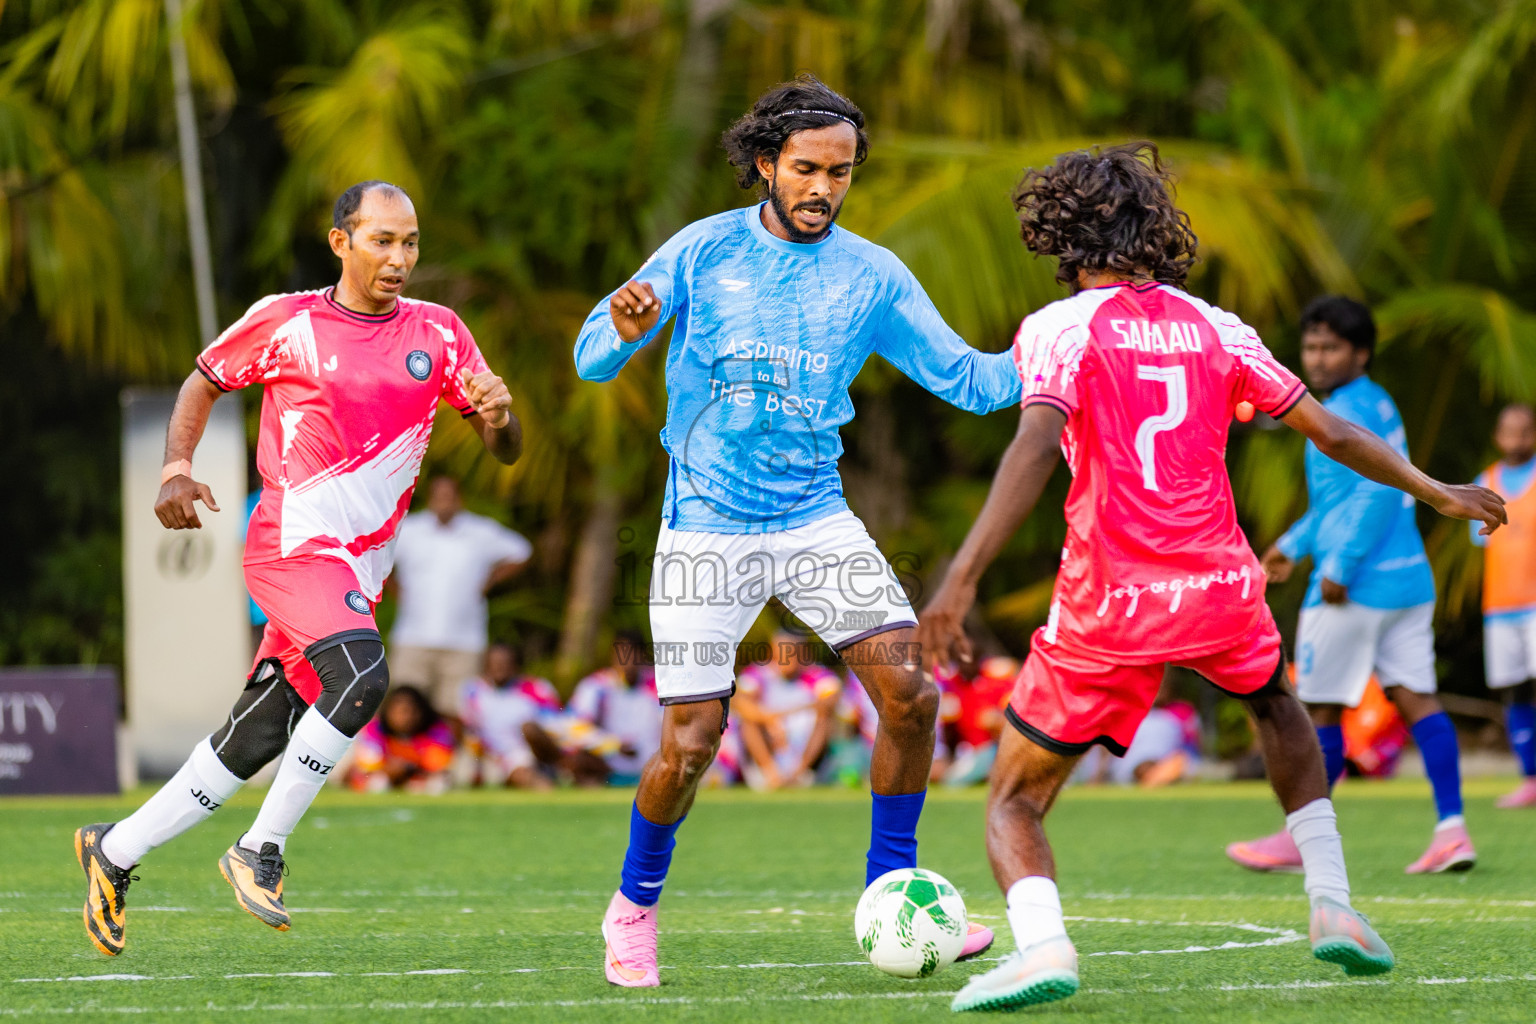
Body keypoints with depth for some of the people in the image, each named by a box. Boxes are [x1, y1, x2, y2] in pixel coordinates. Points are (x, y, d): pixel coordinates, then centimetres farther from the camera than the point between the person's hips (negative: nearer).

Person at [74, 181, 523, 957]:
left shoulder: (438, 334, 7)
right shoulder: (286, 323, -3)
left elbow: (505, 451, 7)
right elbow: (205, 381, 11)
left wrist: (498, 416, -16)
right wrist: (177, 468, -5)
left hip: (361, 566, 5)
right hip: (293, 544, -5)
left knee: (252, 744, 6)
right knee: (359, 674, -29)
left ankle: (115, 851, 22)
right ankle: (262, 849, -16)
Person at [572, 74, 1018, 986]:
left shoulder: (871, 276, 3)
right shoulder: (703, 252, -4)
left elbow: (964, 377, 5)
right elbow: (594, 359, -6)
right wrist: (623, 331, -30)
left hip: (817, 520, 3)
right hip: (706, 528, -3)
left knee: (910, 692, -14)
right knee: (692, 741, -8)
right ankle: (634, 908, 18)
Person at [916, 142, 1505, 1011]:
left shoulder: (1060, 330, -4)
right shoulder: (1214, 328, 9)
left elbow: (1035, 449, -21)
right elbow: (1333, 433, 14)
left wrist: (963, 577, -30)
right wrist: (1437, 492, 28)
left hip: (1110, 609, -4)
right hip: (1222, 587, 4)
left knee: (1014, 802, 6)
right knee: (1279, 707, 37)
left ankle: (1042, 942, -24)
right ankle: (1333, 906, 27)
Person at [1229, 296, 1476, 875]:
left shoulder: (1348, 411, -12)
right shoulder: (1379, 404, 18)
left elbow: (1377, 487, -24)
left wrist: (1340, 565, -23)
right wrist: (1294, 544, 32)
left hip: (1354, 588, -9)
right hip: (1409, 579, 9)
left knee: (1319, 709, 1)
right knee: (1415, 698, 4)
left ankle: (1301, 838, 9)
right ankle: (1452, 829, -5)